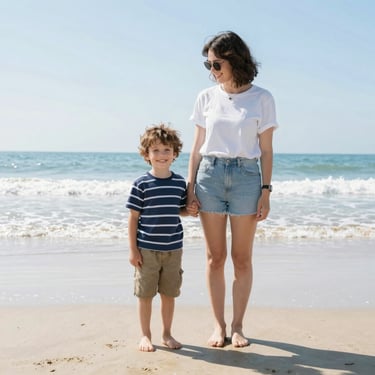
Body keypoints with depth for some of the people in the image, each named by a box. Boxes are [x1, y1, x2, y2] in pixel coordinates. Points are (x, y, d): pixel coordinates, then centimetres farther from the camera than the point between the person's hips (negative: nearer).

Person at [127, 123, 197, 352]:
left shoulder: (180, 183, 3)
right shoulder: (141, 184, -7)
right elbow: (133, 217, -4)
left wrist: (191, 210, -7)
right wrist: (133, 249, -7)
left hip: (173, 249, 3)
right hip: (147, 249, -3)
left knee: (169, 293, 12)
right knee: (145, 294, 6)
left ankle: (167, 334, 28)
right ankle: (146, 335, 22)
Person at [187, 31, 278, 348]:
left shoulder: (261, 99, 1)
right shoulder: (207, 98, 6)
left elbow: (266, 150, 1)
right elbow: (197, 146, 9)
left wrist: (266, 191, -4)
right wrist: (190, 186, 3)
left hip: (246, 177, -1)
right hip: (210, 174, 2)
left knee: (242, 258, 4)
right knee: (215, 257, 4)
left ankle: (237, 326, 15)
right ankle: (219, 325, 15)